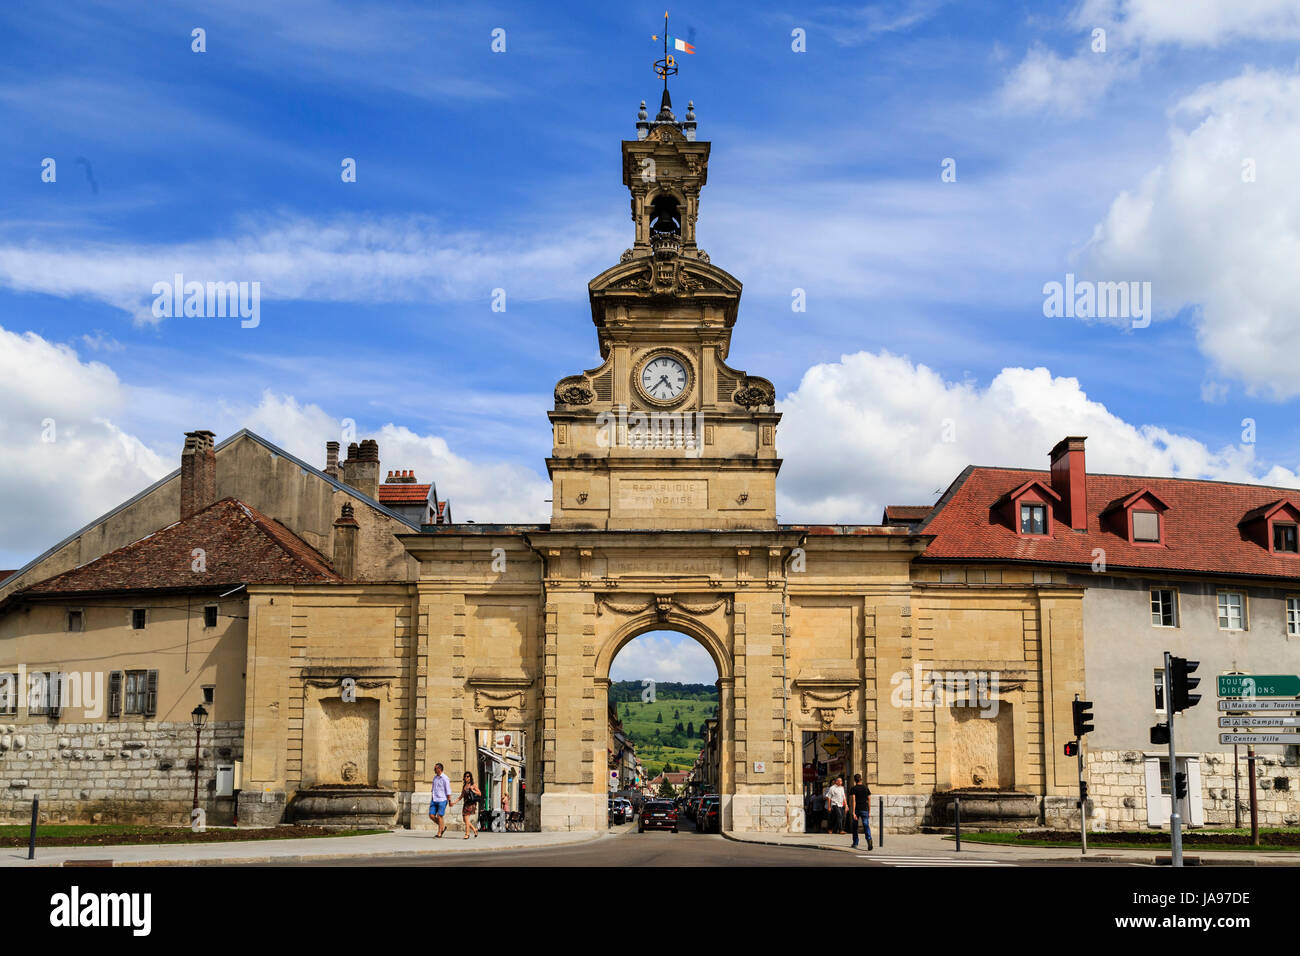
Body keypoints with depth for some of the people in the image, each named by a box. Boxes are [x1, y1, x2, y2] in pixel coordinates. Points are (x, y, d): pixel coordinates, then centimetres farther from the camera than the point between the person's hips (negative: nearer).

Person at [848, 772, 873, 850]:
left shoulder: (853, 789, -3)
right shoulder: (866, 788, 6)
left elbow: (853, 801, -12)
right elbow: (869, 801, 6)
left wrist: (853, 813, -16)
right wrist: (869, 812, 12)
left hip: (856, 809, -1)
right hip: (864, 810, 1)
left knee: (854, 826, 15)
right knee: (866, 826, -6)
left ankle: (855, 843, 22)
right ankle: (869, 840, -30)